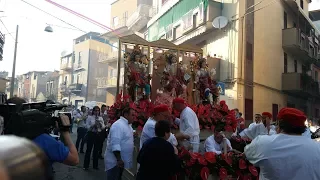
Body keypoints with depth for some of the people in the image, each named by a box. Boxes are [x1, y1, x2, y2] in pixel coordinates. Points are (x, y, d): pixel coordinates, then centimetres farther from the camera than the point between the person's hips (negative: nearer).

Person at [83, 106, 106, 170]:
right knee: (88, 150, 2)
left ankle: (95, 165, 24)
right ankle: (86, 165, 15)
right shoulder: (89, 117, -3)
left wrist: (100, 123, -16)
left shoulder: (100, 118, 7)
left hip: (98, 135, 4)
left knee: (96, 150, 11)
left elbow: (103, 127, 2)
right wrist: (93, 124, -21)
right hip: (91, 134, -3)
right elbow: (88, 127, -7)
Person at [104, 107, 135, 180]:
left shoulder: (128, 125, 10)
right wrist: (119, 159, -29)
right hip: (114, 161, -10)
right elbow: (115, 144, -28)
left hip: (122, 160, 10)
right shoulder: (118, 125, -22)